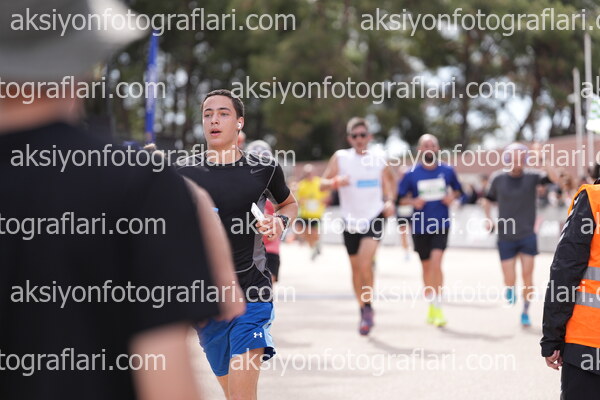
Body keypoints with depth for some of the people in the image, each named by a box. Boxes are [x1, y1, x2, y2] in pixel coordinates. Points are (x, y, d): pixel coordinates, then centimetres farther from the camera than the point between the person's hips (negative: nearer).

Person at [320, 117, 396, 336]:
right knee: (355, 267, 9)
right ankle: (363, 310, 26)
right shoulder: (340, 157, -1)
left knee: (365, 264, -18)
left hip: (374, 217, -2)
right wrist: (336, 182, -24)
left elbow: (388, 182, 14)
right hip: (351, 219, 2)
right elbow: (323, 183, -3)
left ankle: (368, 306, -2)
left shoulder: (379, 161, 2)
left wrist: (389, 201, -5)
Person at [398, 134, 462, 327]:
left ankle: (438, 308, -15)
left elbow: (458, 190, 15)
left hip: (441, 225, -1)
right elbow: (400, 198, 5)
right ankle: (431, 306, 28)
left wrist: (452, 197, -6)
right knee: (426, 266, 11)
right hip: (419, 226, 1)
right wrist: (413, 201, -14)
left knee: (436, 262, -18)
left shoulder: (447, 171, 1)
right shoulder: (411, 174, -2)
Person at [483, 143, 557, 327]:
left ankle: (526, 312, 16)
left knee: (527, 277, -3)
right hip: (505, 237, 0)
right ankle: (511, 290, 34)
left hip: (527, 236, 0)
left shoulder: (532, 176, -7)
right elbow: (488, 200, 12)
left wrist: (542, 160, -31)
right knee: (510, 281, -2)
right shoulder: (497, 178, -3)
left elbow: (554, 178, -23)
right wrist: (488, 218, -1)